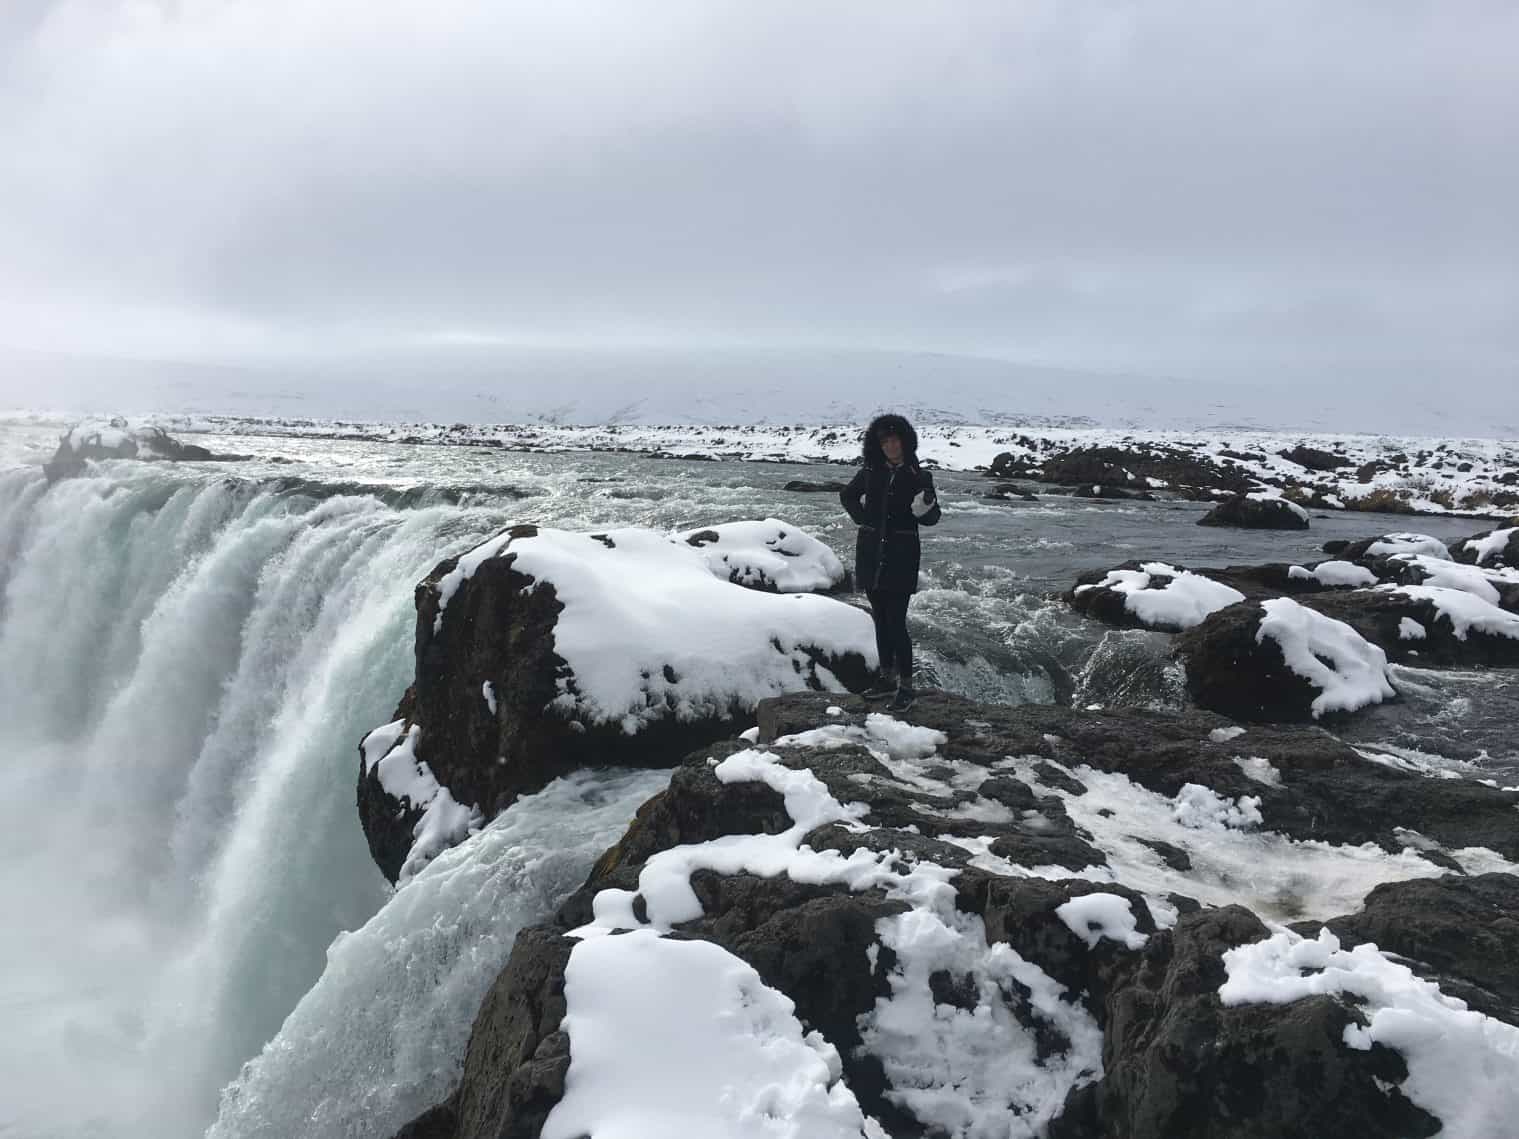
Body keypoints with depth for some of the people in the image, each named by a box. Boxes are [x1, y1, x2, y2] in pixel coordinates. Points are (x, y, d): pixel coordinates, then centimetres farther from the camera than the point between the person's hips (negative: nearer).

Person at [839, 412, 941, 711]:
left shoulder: (919, 477, -4)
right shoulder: (871, 472, 4)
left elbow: (932, 519, -1)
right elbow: (847, 495, 22)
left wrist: (926, 505, -22)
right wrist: (861, 516, 7)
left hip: (901, 556, -4)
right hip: (871, 553, 4)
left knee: (896, 622, -9)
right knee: (880, 619, 12)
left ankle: (906, 687, -2)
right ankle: (887, 678, 24)